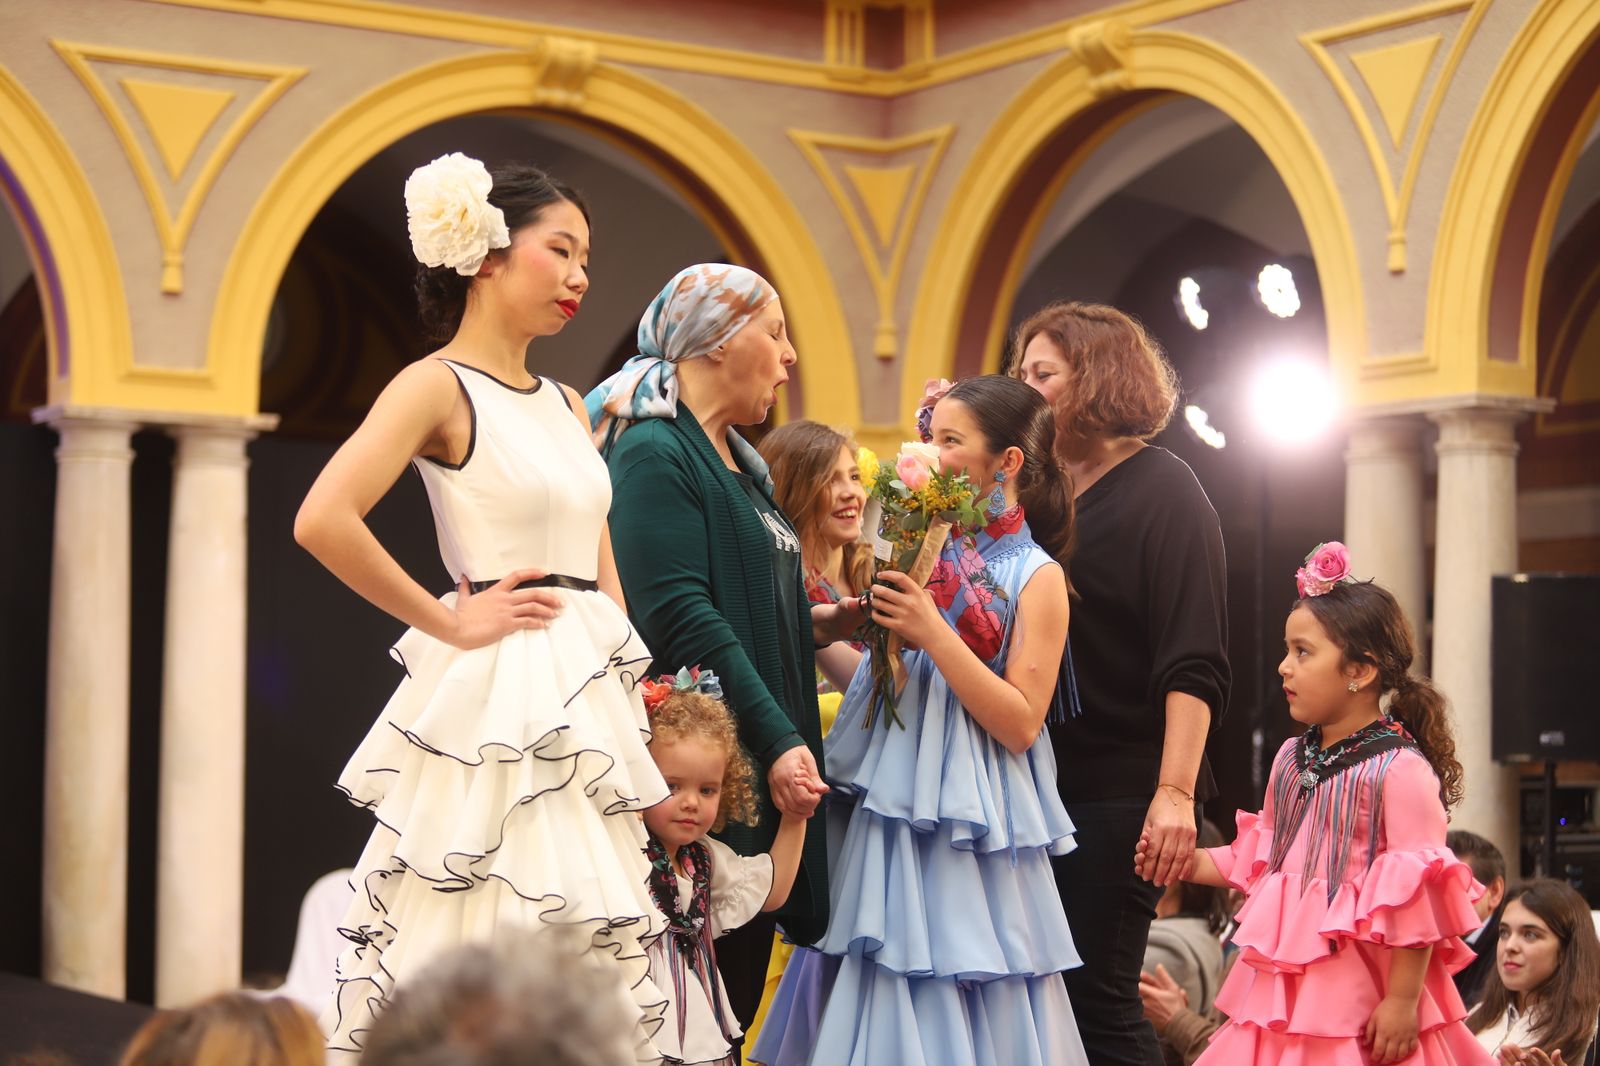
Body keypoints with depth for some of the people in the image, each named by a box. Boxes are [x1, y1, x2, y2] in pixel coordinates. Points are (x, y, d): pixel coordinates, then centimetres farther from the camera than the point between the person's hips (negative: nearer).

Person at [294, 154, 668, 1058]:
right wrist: (448, 624, -14)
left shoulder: (568, 405, 15)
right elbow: (324, 520, -21)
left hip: (590, 699, 8)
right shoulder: (440, 385, -8)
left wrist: (632, 698, 8)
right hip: (494, 696, -8)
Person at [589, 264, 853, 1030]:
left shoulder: (738, 462, 19)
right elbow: (681, 617, -19)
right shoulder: (655, 453, -11)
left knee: (735, 1001, 10)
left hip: (762, 766, 9)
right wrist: (777, 741, -21)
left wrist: (823, 622, 8)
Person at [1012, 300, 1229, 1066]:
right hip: (1042, 786, 7)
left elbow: (1193, 664, -13)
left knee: (1098, 1001, -7)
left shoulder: (1161, 489, -4)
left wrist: (1176, 793, -23)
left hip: (1118, 796, -7)